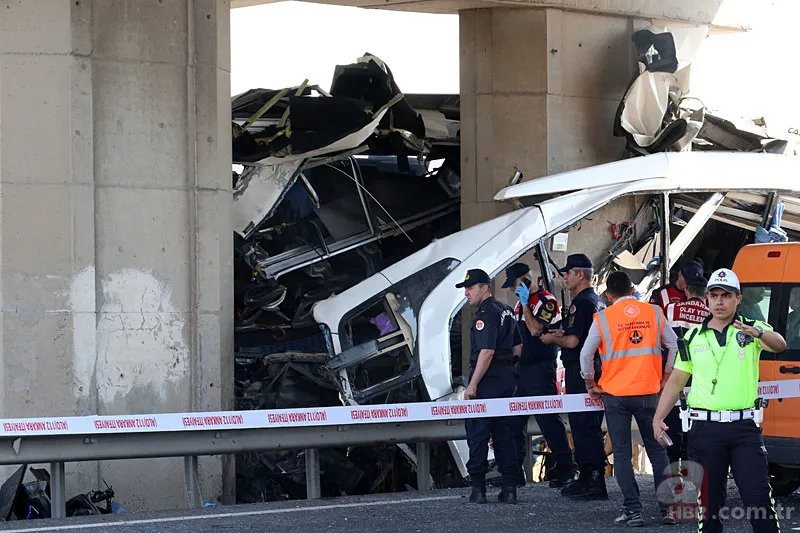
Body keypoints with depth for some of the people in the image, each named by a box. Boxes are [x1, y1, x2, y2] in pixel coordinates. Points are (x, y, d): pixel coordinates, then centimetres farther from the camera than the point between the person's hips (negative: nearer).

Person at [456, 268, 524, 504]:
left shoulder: (486, 313, -15)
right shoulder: (506, 310, 15)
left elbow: (487, 352, -22)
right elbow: (517, 348, 20)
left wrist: (473, 384, -22)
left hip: (487, 380, -9)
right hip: (507, 377, 9)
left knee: (477, 432, -4)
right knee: (504, 433, 11)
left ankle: (478, 488, -4)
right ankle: (509, 488, 9)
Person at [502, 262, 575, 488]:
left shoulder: (546, 301, -9)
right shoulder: (520, 304, 19)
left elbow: (535, 329, -22)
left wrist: (525, 304, -18)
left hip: (540, 368, -9)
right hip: (522, 367, 9)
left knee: (548, 418, -9)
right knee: (514, 420, 7)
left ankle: (564, 465, -3)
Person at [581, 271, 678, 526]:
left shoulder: (603, 317, -4)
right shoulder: (653, 312, 3)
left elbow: (586, 353, -5)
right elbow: (674, 345, 6)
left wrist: (591, 383, 9)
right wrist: (666, 378, 16)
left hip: (615, 394, -2)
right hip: (648, 392, 2)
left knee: (622, 453, 4)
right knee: (657, 450, 9)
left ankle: (633, 511, -1)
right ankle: (668, 508, 6)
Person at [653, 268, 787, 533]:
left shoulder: (752, 330, 4)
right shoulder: (693, 337, 11)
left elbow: (779, 345, -18)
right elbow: (676, 381, 14)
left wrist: (757, 332, -40)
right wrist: (658, 417, 2)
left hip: (745, 428, -2)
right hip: (705, 429, 2)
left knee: (759, 498, -5)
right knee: (709, 499, 5)